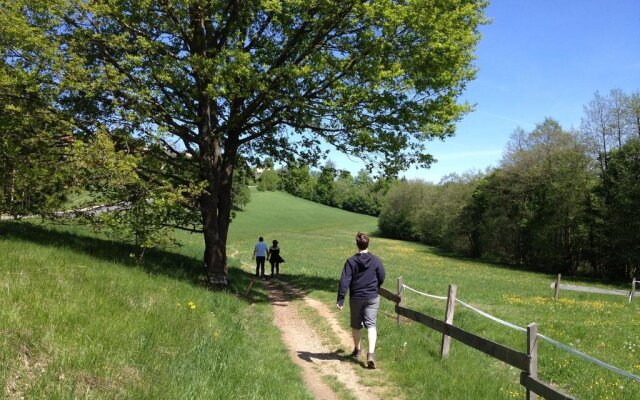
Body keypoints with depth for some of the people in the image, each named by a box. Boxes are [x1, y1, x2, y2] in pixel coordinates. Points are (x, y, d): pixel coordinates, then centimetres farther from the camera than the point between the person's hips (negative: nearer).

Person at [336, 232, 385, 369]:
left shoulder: (351, 261, -9)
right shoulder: (376, 260, -6)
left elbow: (344, 281, -14)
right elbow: (382, 278, 2)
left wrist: (340, 300, -13)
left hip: (355, 298, 0)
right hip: (372, 298, 0)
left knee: (355, 325, 17)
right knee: (371, 325, -1)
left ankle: (357, 349, 35)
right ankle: (371, 353, -18)